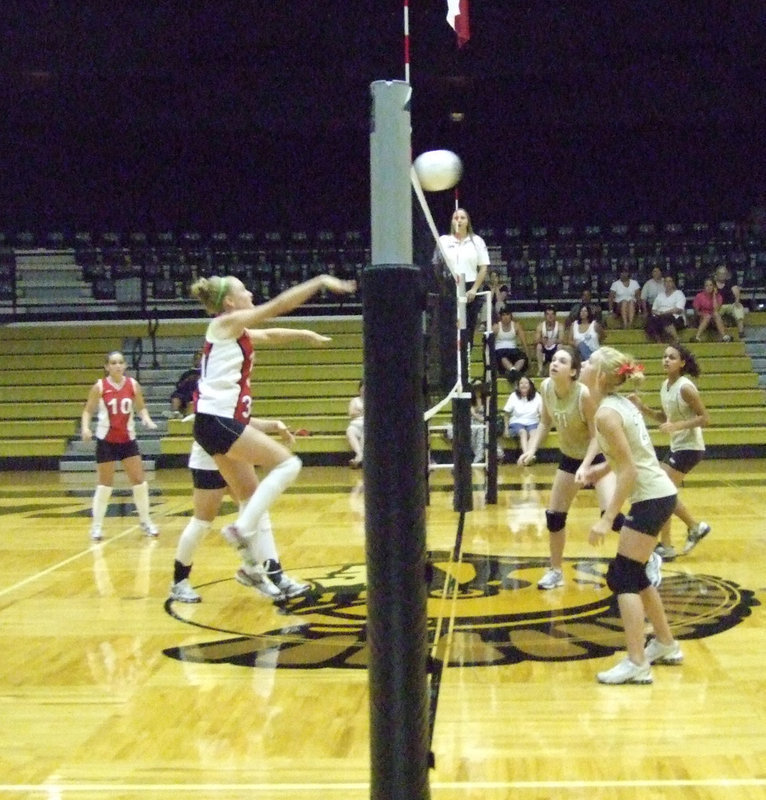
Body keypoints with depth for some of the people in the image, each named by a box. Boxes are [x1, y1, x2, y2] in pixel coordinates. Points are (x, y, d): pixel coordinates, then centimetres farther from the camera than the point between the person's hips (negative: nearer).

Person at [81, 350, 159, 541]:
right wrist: (85, 428, -20)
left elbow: (141, 407, 8)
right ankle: (97, 525, 14)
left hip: (128, 439, 3)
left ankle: (145, 521, 19)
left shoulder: (133, 385, -2)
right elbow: (88, 410, -3)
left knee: (139, 480, 4)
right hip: (106, 440, -3)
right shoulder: (99, 387, -9)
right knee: (104, 483, 3)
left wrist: (147, 419, -12)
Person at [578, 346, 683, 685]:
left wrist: (607, 519, -21)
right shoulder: (620, 402, 8)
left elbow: (629, 470, -21)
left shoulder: (606, 413, -19)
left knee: (622, 577, -6)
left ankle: (636, 664, -6)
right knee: (634, 574, 19)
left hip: (651, 498, -9)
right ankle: (666, 646, 30)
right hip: (657, 493, 9)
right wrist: (603, 468, 12)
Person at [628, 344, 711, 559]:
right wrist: (642, 408, -2)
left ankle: (665, 547, 2)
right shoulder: (665, 386, 4)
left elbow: (705, 418, -19)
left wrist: (677, 426, -28)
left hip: (689, 448, -9)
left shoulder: (685, 387, -20)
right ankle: (695, 527, 33)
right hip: (676, 446, 9)